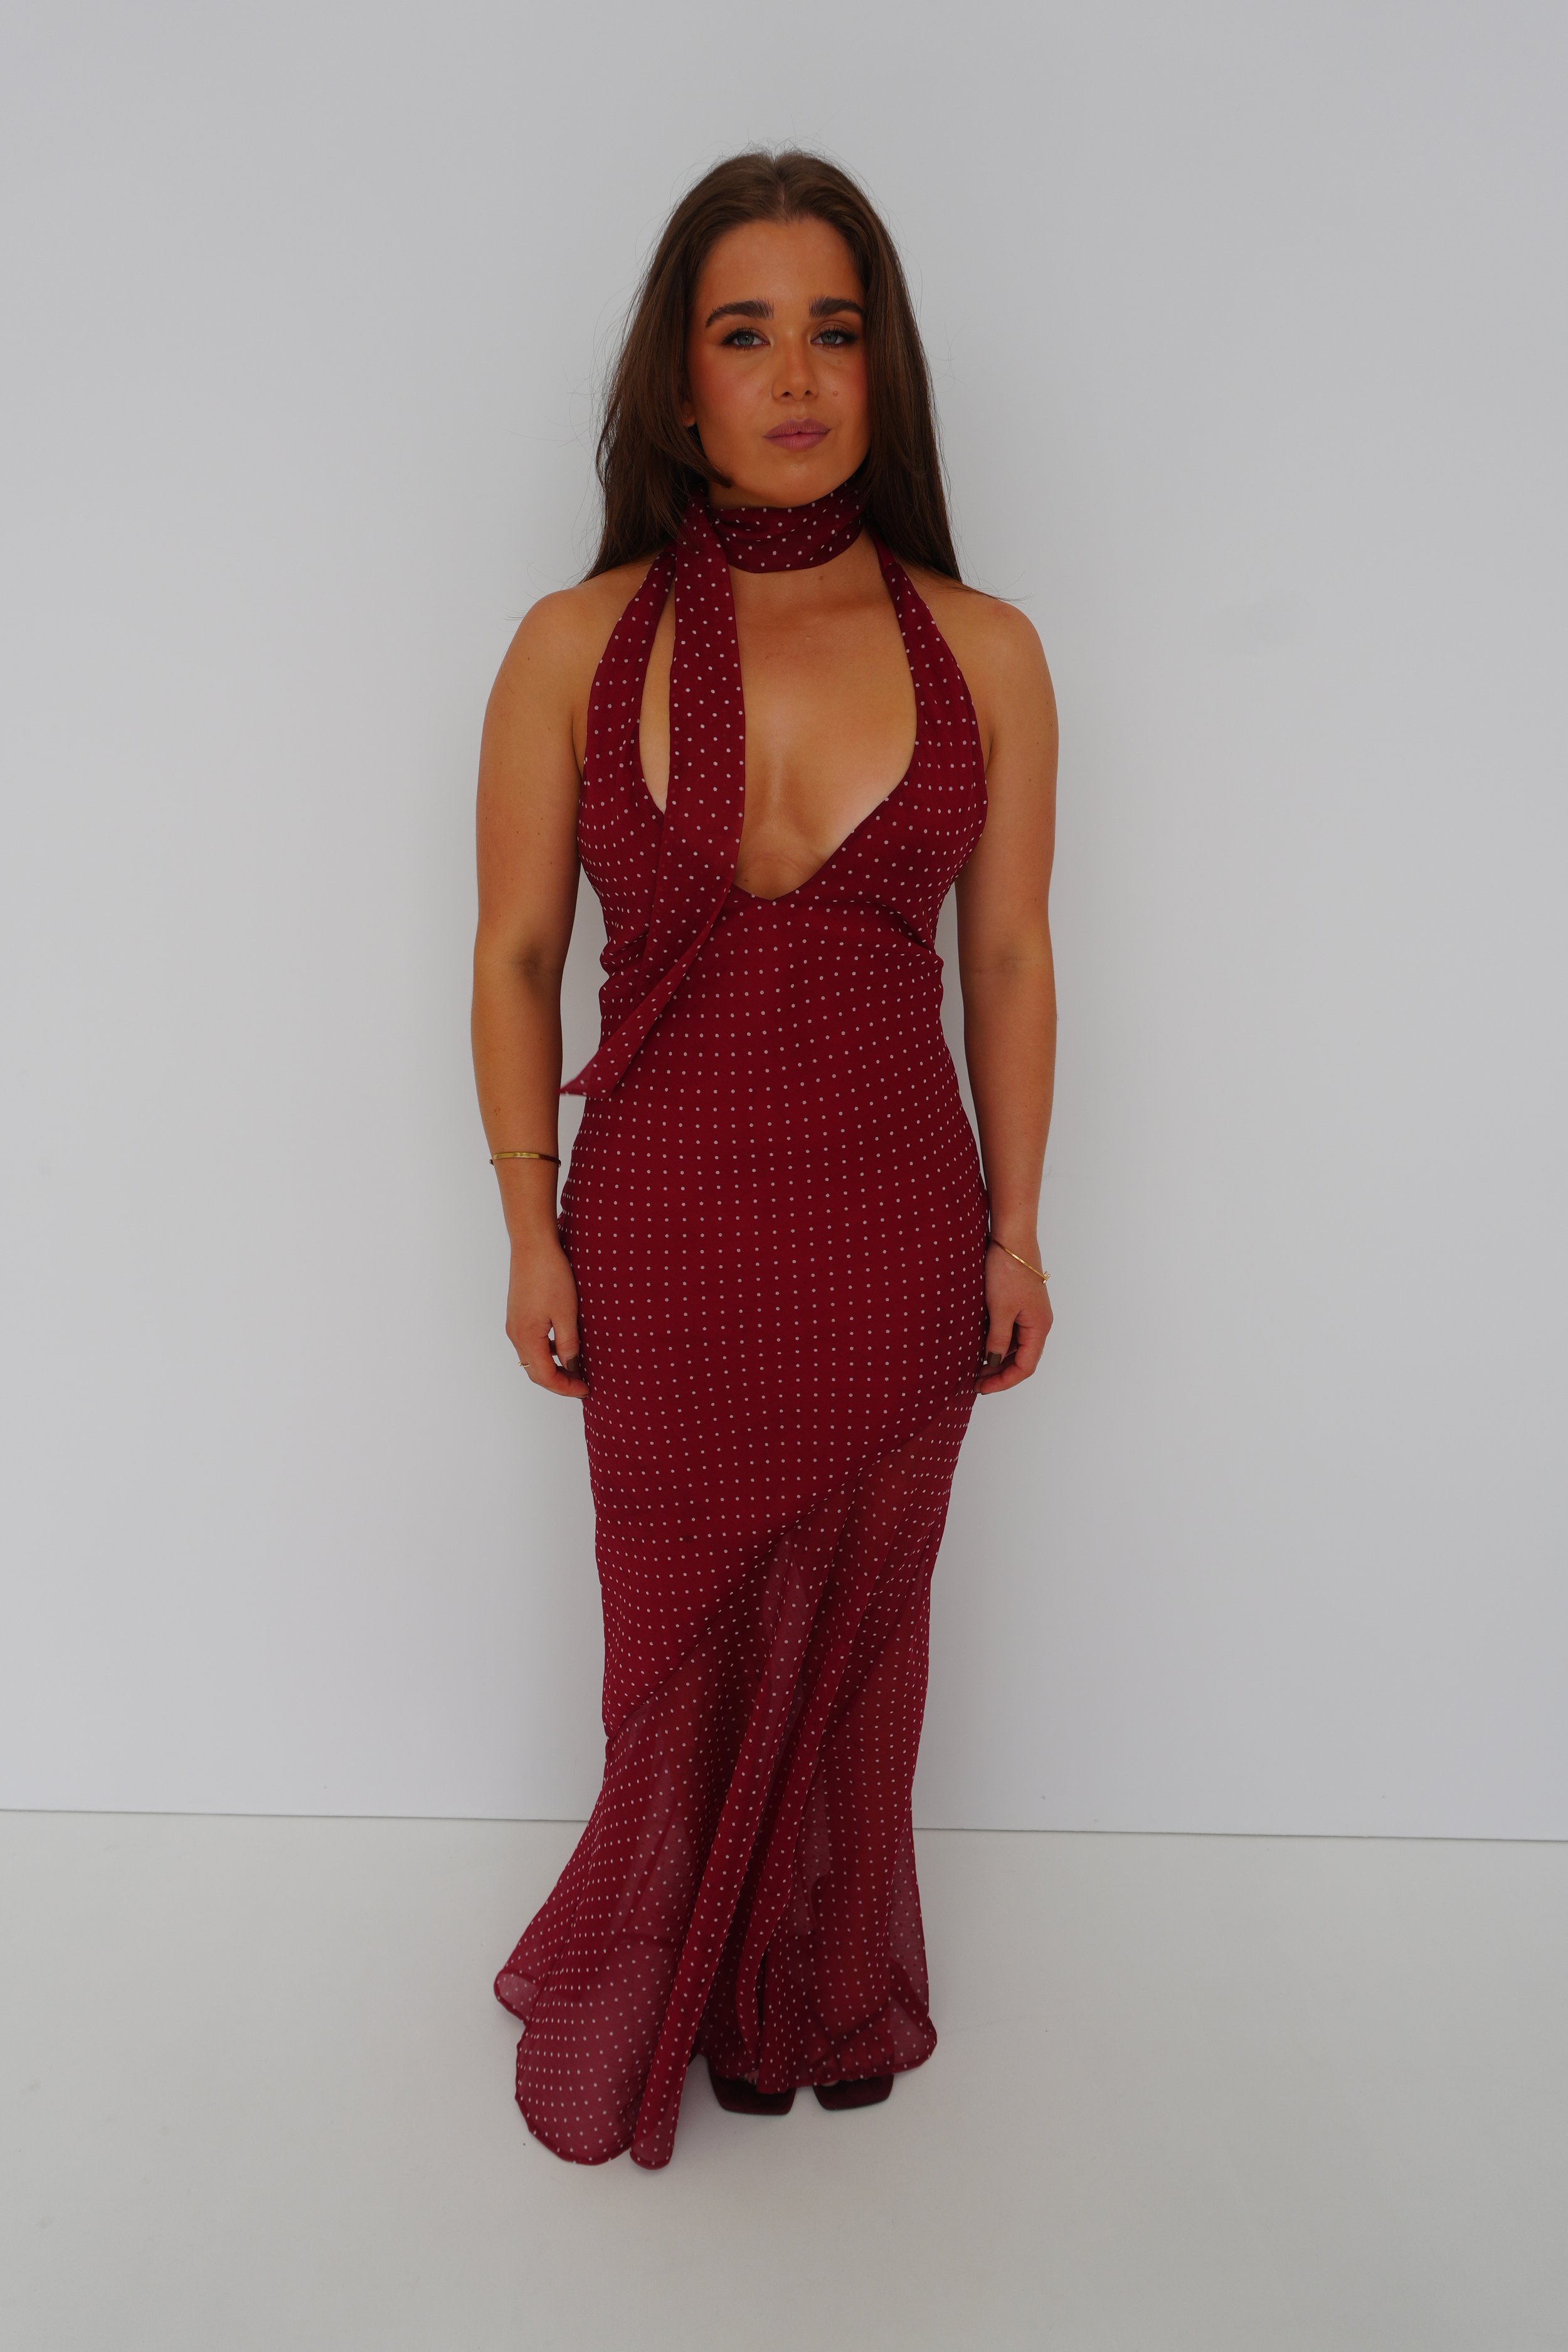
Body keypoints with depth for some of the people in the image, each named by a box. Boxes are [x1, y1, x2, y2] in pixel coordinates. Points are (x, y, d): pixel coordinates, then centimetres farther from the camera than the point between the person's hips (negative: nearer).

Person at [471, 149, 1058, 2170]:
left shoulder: (981, 651, -2)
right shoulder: (574, 649, -4)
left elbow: (1009, 959, 4)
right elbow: (514, 959, 1)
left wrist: (1015, 1226, 5)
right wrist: (531, 1232, 0)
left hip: (896, 1233, 1)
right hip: (665, 1233, 0)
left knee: (856, 1634, 16)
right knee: (684, 1641, 15)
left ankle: (828, 1996, 44)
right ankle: (664, 2013, 43)